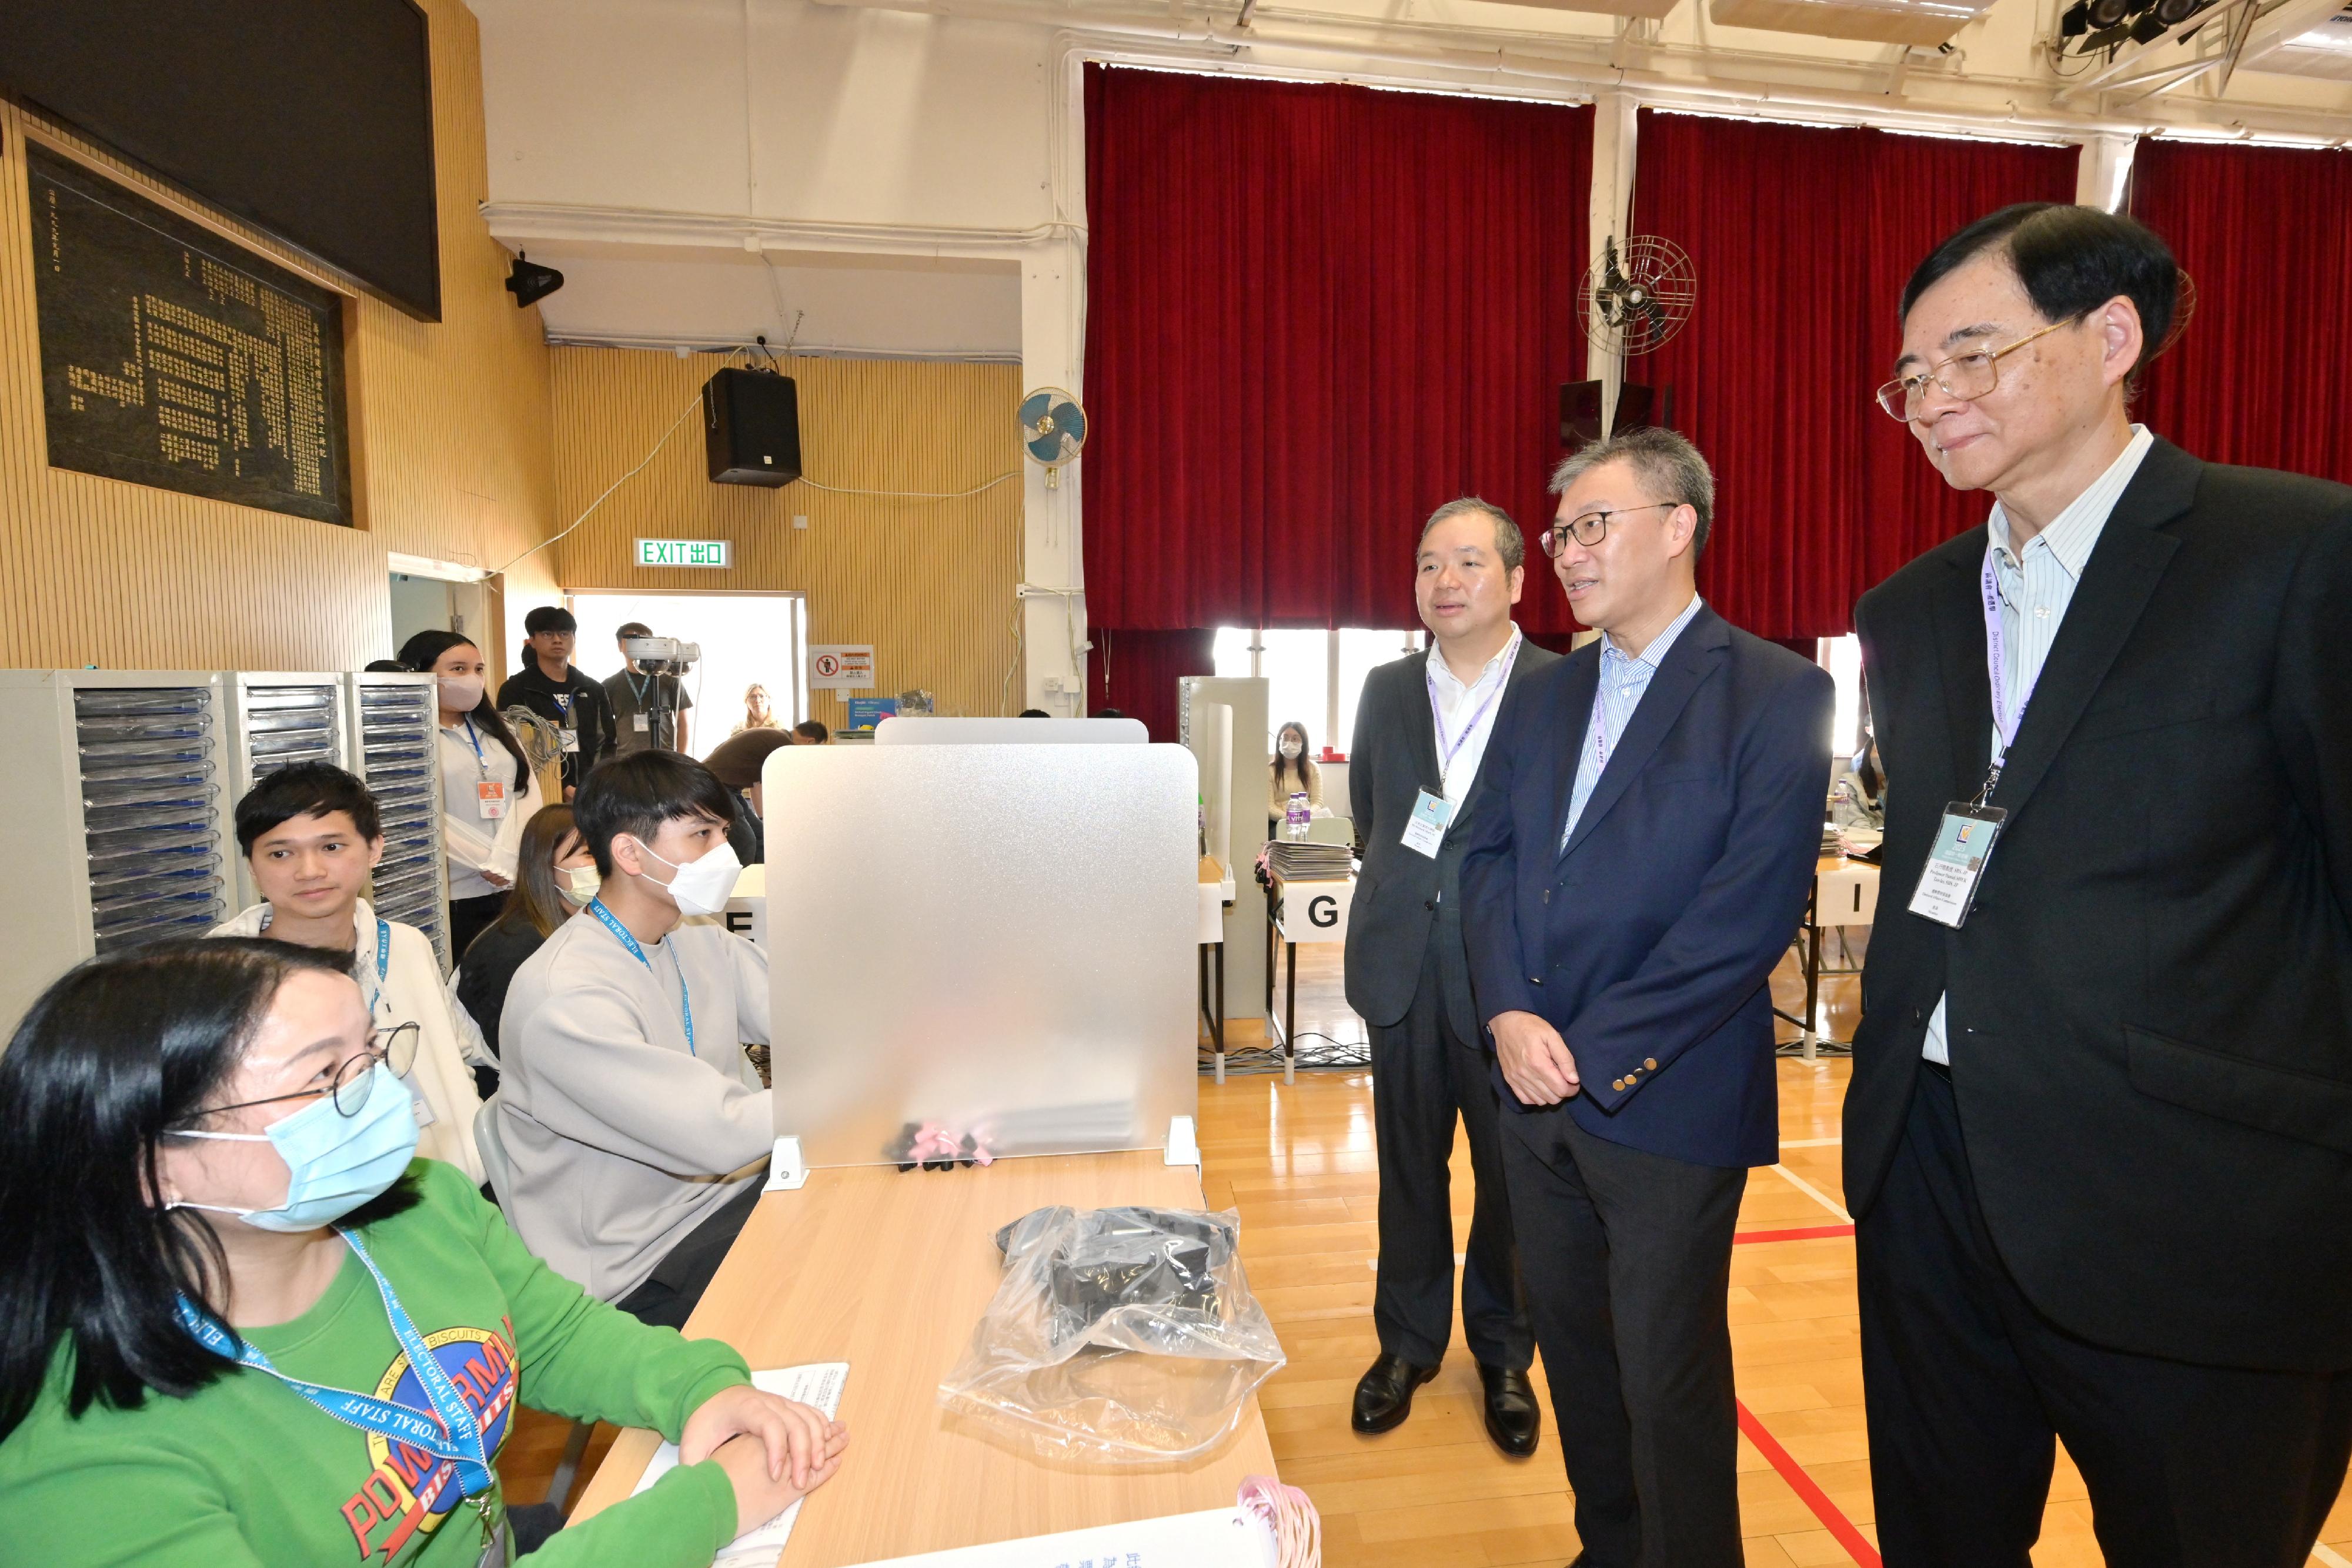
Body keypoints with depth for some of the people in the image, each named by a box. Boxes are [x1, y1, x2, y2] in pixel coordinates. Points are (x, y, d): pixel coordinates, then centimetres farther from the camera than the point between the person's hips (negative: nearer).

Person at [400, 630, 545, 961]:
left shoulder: (498, 730, 14)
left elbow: (526, 793, 3)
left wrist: (505, 860, -11)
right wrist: (488, 866, -15)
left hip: (516, 886, 5)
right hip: (454, 895, -5)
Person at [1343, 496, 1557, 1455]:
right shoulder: (1386, 690, 7)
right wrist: (1401, 882, 9)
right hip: (1404, 965, 3)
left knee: (1511, 1175, 13)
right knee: (1409, 1166, 16)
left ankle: (1504, 1354, 36)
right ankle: (1407, 1342, 36)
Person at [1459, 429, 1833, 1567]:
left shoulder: (1777, 693, -8)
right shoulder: (1544, 696, 10)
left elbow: (1753, 908, -16)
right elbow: (1485, 856, 6)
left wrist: (1592, 1050, -16)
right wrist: (1509, 1014, -9)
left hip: (1667, 1099, -5)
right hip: (1535, 1087, 6)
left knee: (1670, 1377, 10)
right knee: (1574, 1349, 20)